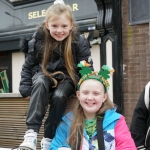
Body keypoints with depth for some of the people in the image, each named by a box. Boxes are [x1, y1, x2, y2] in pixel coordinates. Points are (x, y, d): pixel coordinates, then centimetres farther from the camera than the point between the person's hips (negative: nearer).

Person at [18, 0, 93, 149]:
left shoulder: (79, 42, -13)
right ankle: (31, 132, -40)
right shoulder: (38, 40, -9)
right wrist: (26, 89, -5)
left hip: (68, 77, -1)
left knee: (58, 96, -32)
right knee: (40, 83, -34)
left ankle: (49, 138, -16)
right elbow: (28, 66, 2)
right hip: (45, 75, 1)